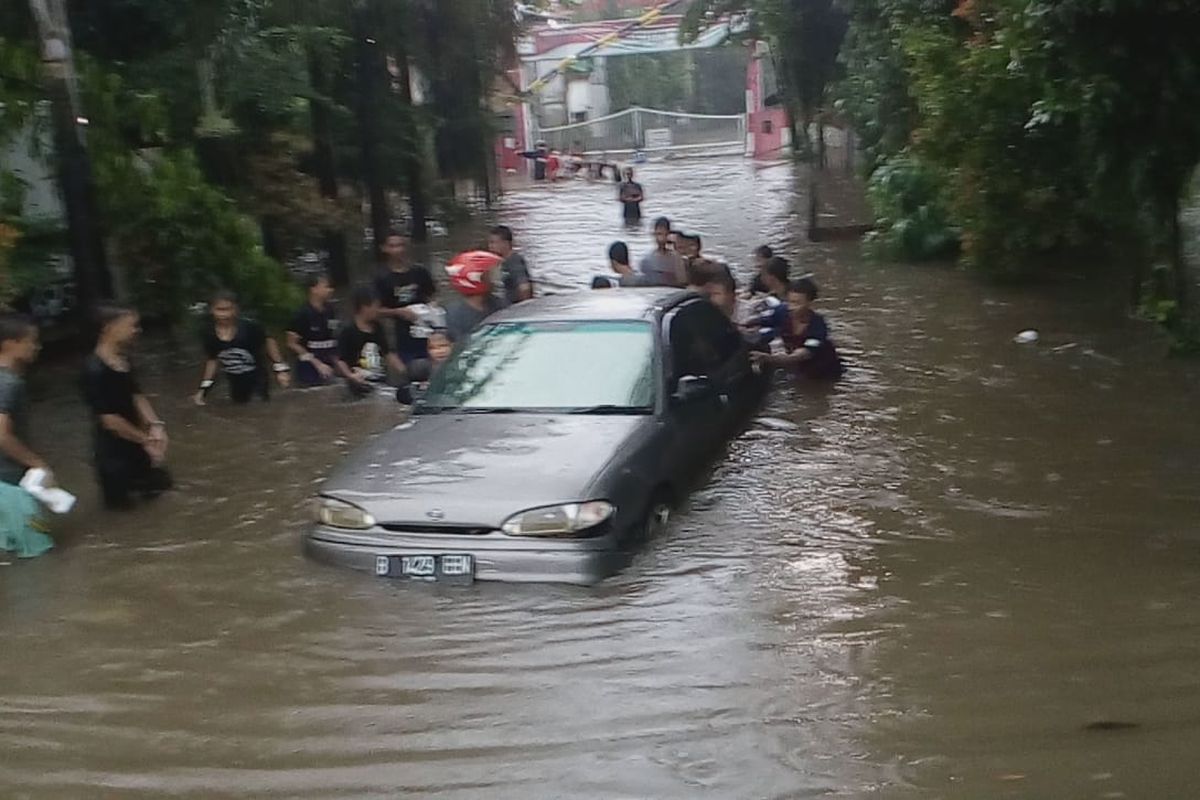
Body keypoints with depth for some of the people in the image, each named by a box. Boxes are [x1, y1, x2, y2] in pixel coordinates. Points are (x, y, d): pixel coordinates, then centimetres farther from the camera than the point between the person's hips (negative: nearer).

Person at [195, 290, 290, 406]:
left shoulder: (249, 327, -22)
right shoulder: (208, 334, -12)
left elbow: (268, 342, -4)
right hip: (235, 384, 3)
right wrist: (204, 388, 6)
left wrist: (280, 369, -6)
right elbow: (213, 360, 6)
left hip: (257, 380, -3)